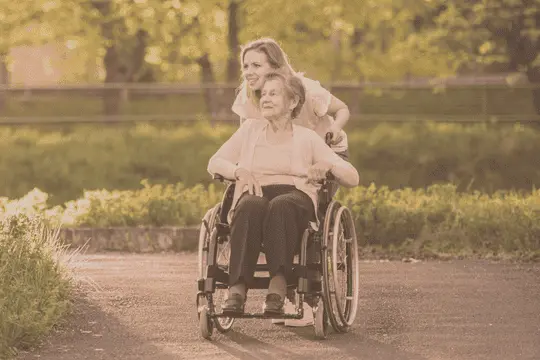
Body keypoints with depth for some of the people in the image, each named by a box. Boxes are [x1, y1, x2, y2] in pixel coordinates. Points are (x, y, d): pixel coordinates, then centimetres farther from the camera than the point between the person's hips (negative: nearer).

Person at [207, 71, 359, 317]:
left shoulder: (307, 138, 18)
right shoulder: (250, 129, 25)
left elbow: (352, 179, 12)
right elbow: (214, 163, 16)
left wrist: (328, 165, -11)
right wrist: (239, 171, -6)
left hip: (296, 198, -1)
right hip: (255, 194, 1)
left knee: (281, 206, -39)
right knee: (251, 206, -38)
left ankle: (278, 284, -50)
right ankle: (237, 287, -50)